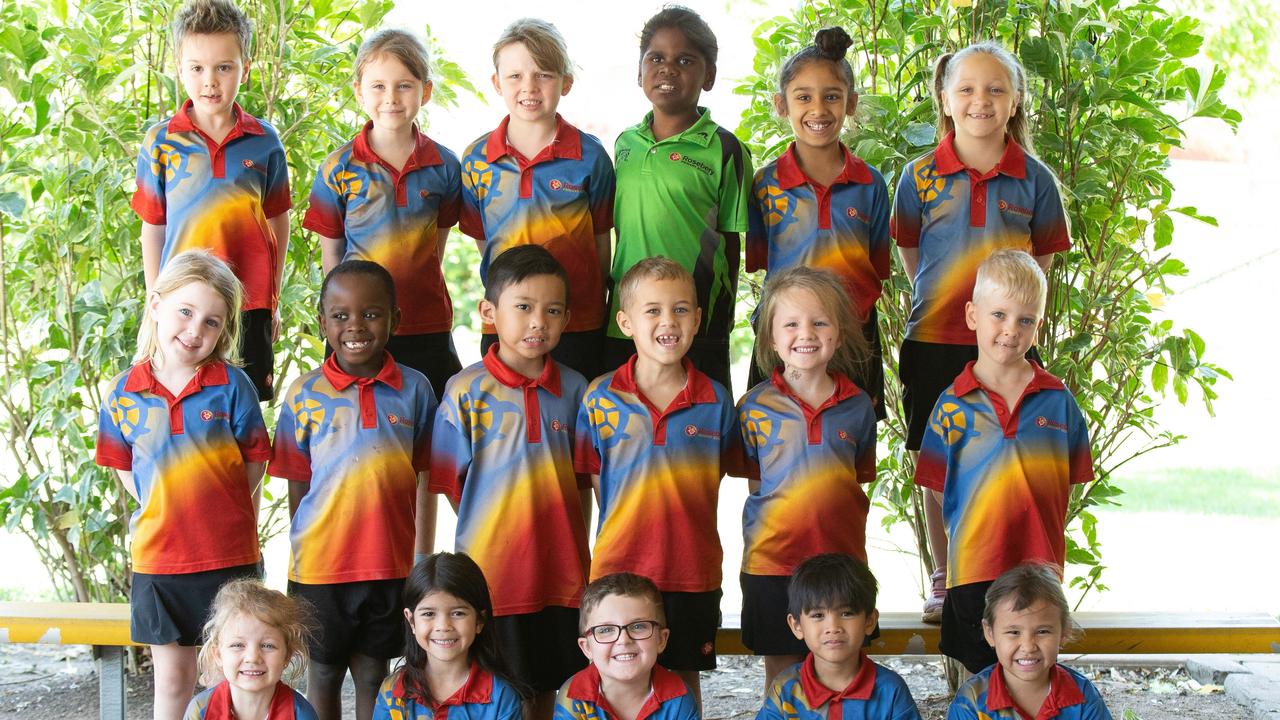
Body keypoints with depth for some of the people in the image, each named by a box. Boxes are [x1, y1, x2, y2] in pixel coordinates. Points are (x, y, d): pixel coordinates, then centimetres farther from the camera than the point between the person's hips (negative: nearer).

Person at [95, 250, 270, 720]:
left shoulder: (232, 386, -7)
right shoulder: (124, 394, -1)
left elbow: (253, 469, -1)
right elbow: (126, 471, 9)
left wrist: (223, 519, -2)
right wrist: (164, 514, 1)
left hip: (230, 557, -2)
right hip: (157, 557, 2)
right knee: (172, 679, 11)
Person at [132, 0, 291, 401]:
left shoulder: (264, 141, 2)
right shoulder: (160, 142, 0)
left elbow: (277, 224, 9)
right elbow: (152, 230, 5)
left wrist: (273, 301, 10)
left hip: (249, 306, 1)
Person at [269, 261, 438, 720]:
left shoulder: (414, 390, -2)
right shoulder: (304, 395, -4)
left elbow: (424, 483, 3)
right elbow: (298, 487, 2)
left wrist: (423, 563, 3)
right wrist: (302, 555, 3)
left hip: (390, 564, 0)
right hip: (320, 565, 0)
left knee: (372, 674, 12)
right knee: (324, 673, 14)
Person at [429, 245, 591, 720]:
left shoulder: (574, 390, 4)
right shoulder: (467, 390, -5)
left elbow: (583, 484, 10)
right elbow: (451, 484, -2)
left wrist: (575, 548, 4)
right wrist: (490, 534, -5)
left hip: (561, 571, 3)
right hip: (490, 569, -3)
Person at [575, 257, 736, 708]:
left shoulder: (716, 401, -1)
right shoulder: (600, 399, -4)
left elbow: (713, 483, 8)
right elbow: (596, 485, 4)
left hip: (692, 571, 1)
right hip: (618, 568, -1)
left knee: (684, 677, 12)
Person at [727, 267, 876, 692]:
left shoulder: (858, 407, 1)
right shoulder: (755, 408, -3)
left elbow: (861, 481, 10)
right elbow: (751, 479, 4)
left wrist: (849, 535, 3)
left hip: (840, 560, 1)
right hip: (772, 559, -1)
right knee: (781, 671, 9)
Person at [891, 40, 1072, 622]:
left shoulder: (1034, 179, 1)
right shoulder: (920, 177, 0)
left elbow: (1038, 267, 8)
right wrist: (941, 305, 8)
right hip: (934, 341, 1)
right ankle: (942, 579, 20)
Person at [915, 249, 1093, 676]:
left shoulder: (1058, 400, 2)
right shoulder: (953, 406, -2)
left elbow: (1068, 482, 7)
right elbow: (938, 489, 1)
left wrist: (1044, 538, 2)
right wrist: (980, 534, -3)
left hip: (1041, 566, 1)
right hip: (975, 567, -1)